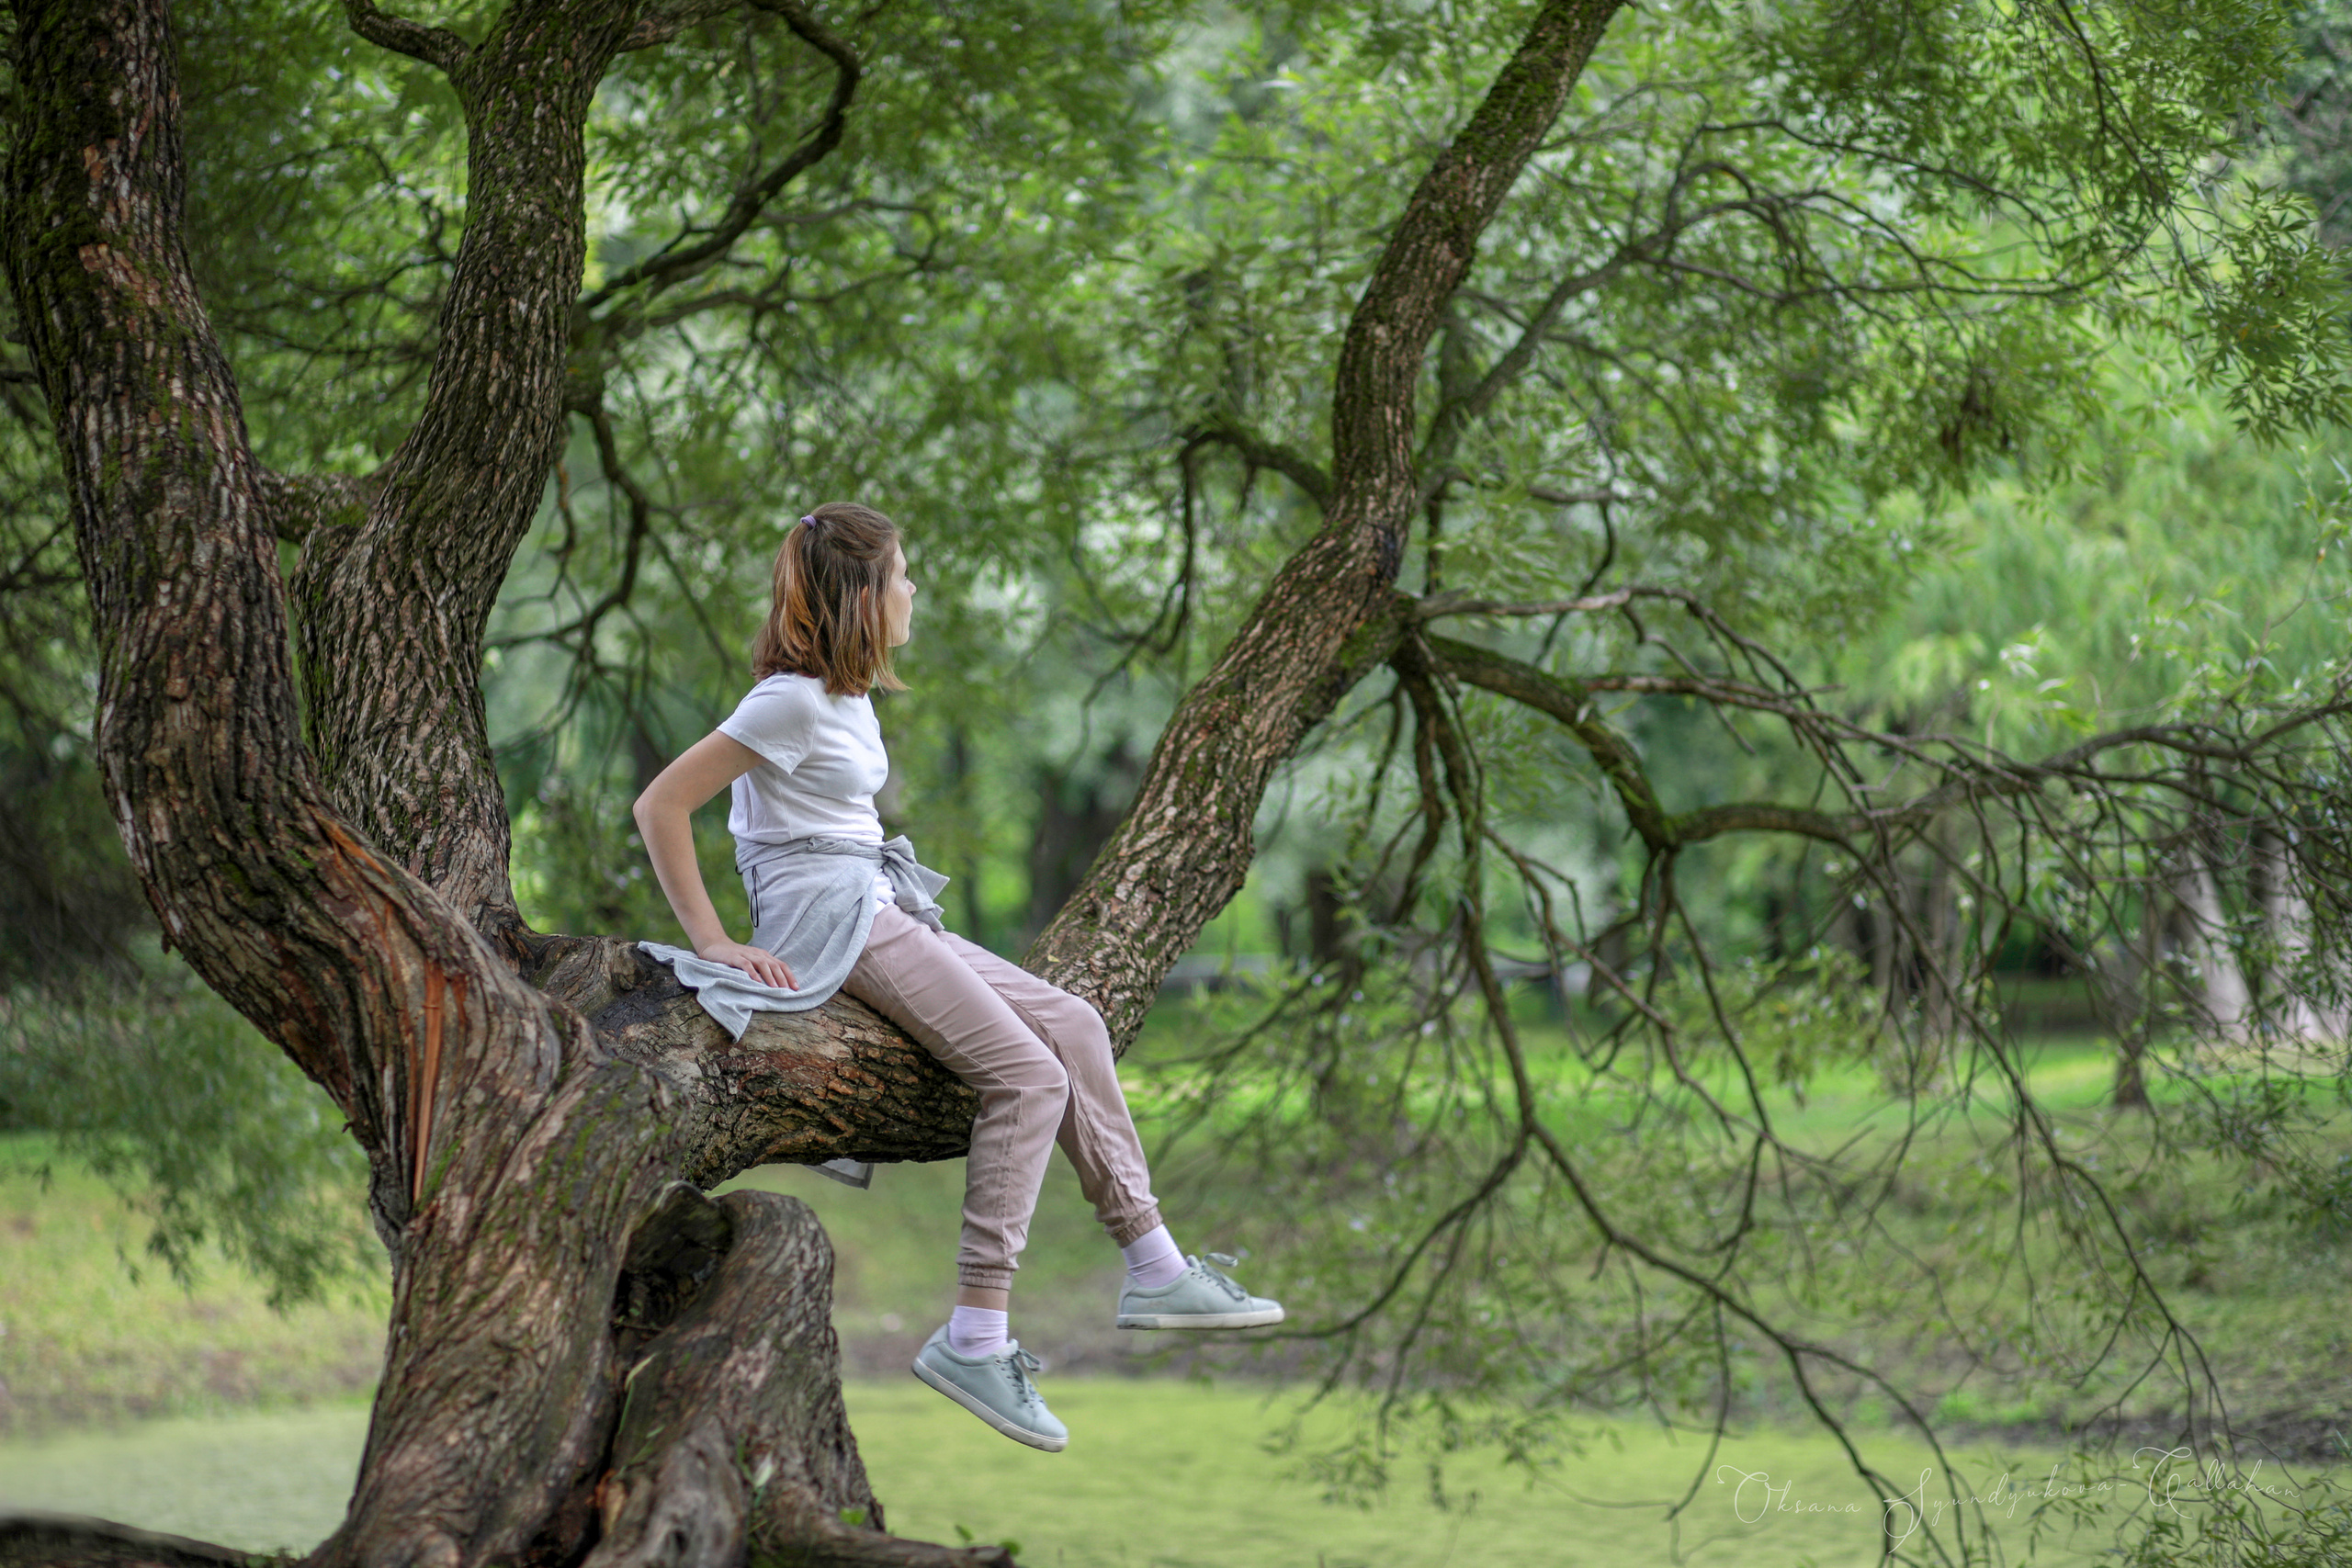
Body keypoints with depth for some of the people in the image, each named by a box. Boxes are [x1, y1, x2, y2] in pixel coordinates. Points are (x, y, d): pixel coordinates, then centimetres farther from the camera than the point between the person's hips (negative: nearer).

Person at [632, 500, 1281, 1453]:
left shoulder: (847, 692, 16)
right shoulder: (794, 700, -14)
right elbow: (659, 807, -18)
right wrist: (712, 941, -20)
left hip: (882, 911, 10)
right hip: (833, 922, -10)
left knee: (1070, 1026, 2)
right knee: (1030, 1074, -18)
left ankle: (1155, 1270, 3)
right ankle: (975, 1338, -21)